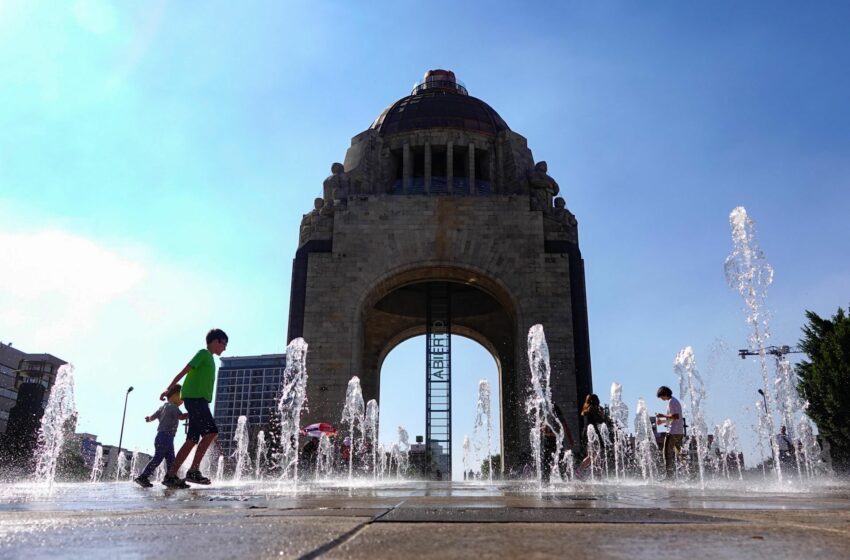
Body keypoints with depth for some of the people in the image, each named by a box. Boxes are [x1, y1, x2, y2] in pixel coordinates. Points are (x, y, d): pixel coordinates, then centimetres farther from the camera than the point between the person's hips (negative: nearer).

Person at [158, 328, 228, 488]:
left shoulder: (209, 358, 25)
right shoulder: (203, 353, -1)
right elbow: (185, 371, -9)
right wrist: (169, 388, -16)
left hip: (200, 401, 9)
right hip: (195, 398, -9)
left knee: (192, 440, 5)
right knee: (211, 431, -17)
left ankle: (171, 475, 6)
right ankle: (193, 470, -17)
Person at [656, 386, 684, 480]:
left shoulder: (671, 402, -11)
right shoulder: (676, 401, 19)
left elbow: (676, 416, -22)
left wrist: (663, 415, -15)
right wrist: (662, 420, 21)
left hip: (673, 432, -10)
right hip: (680, 432, 10)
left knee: (668, 453, -7)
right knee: (678, 453, 12)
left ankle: (669, 475, -9)